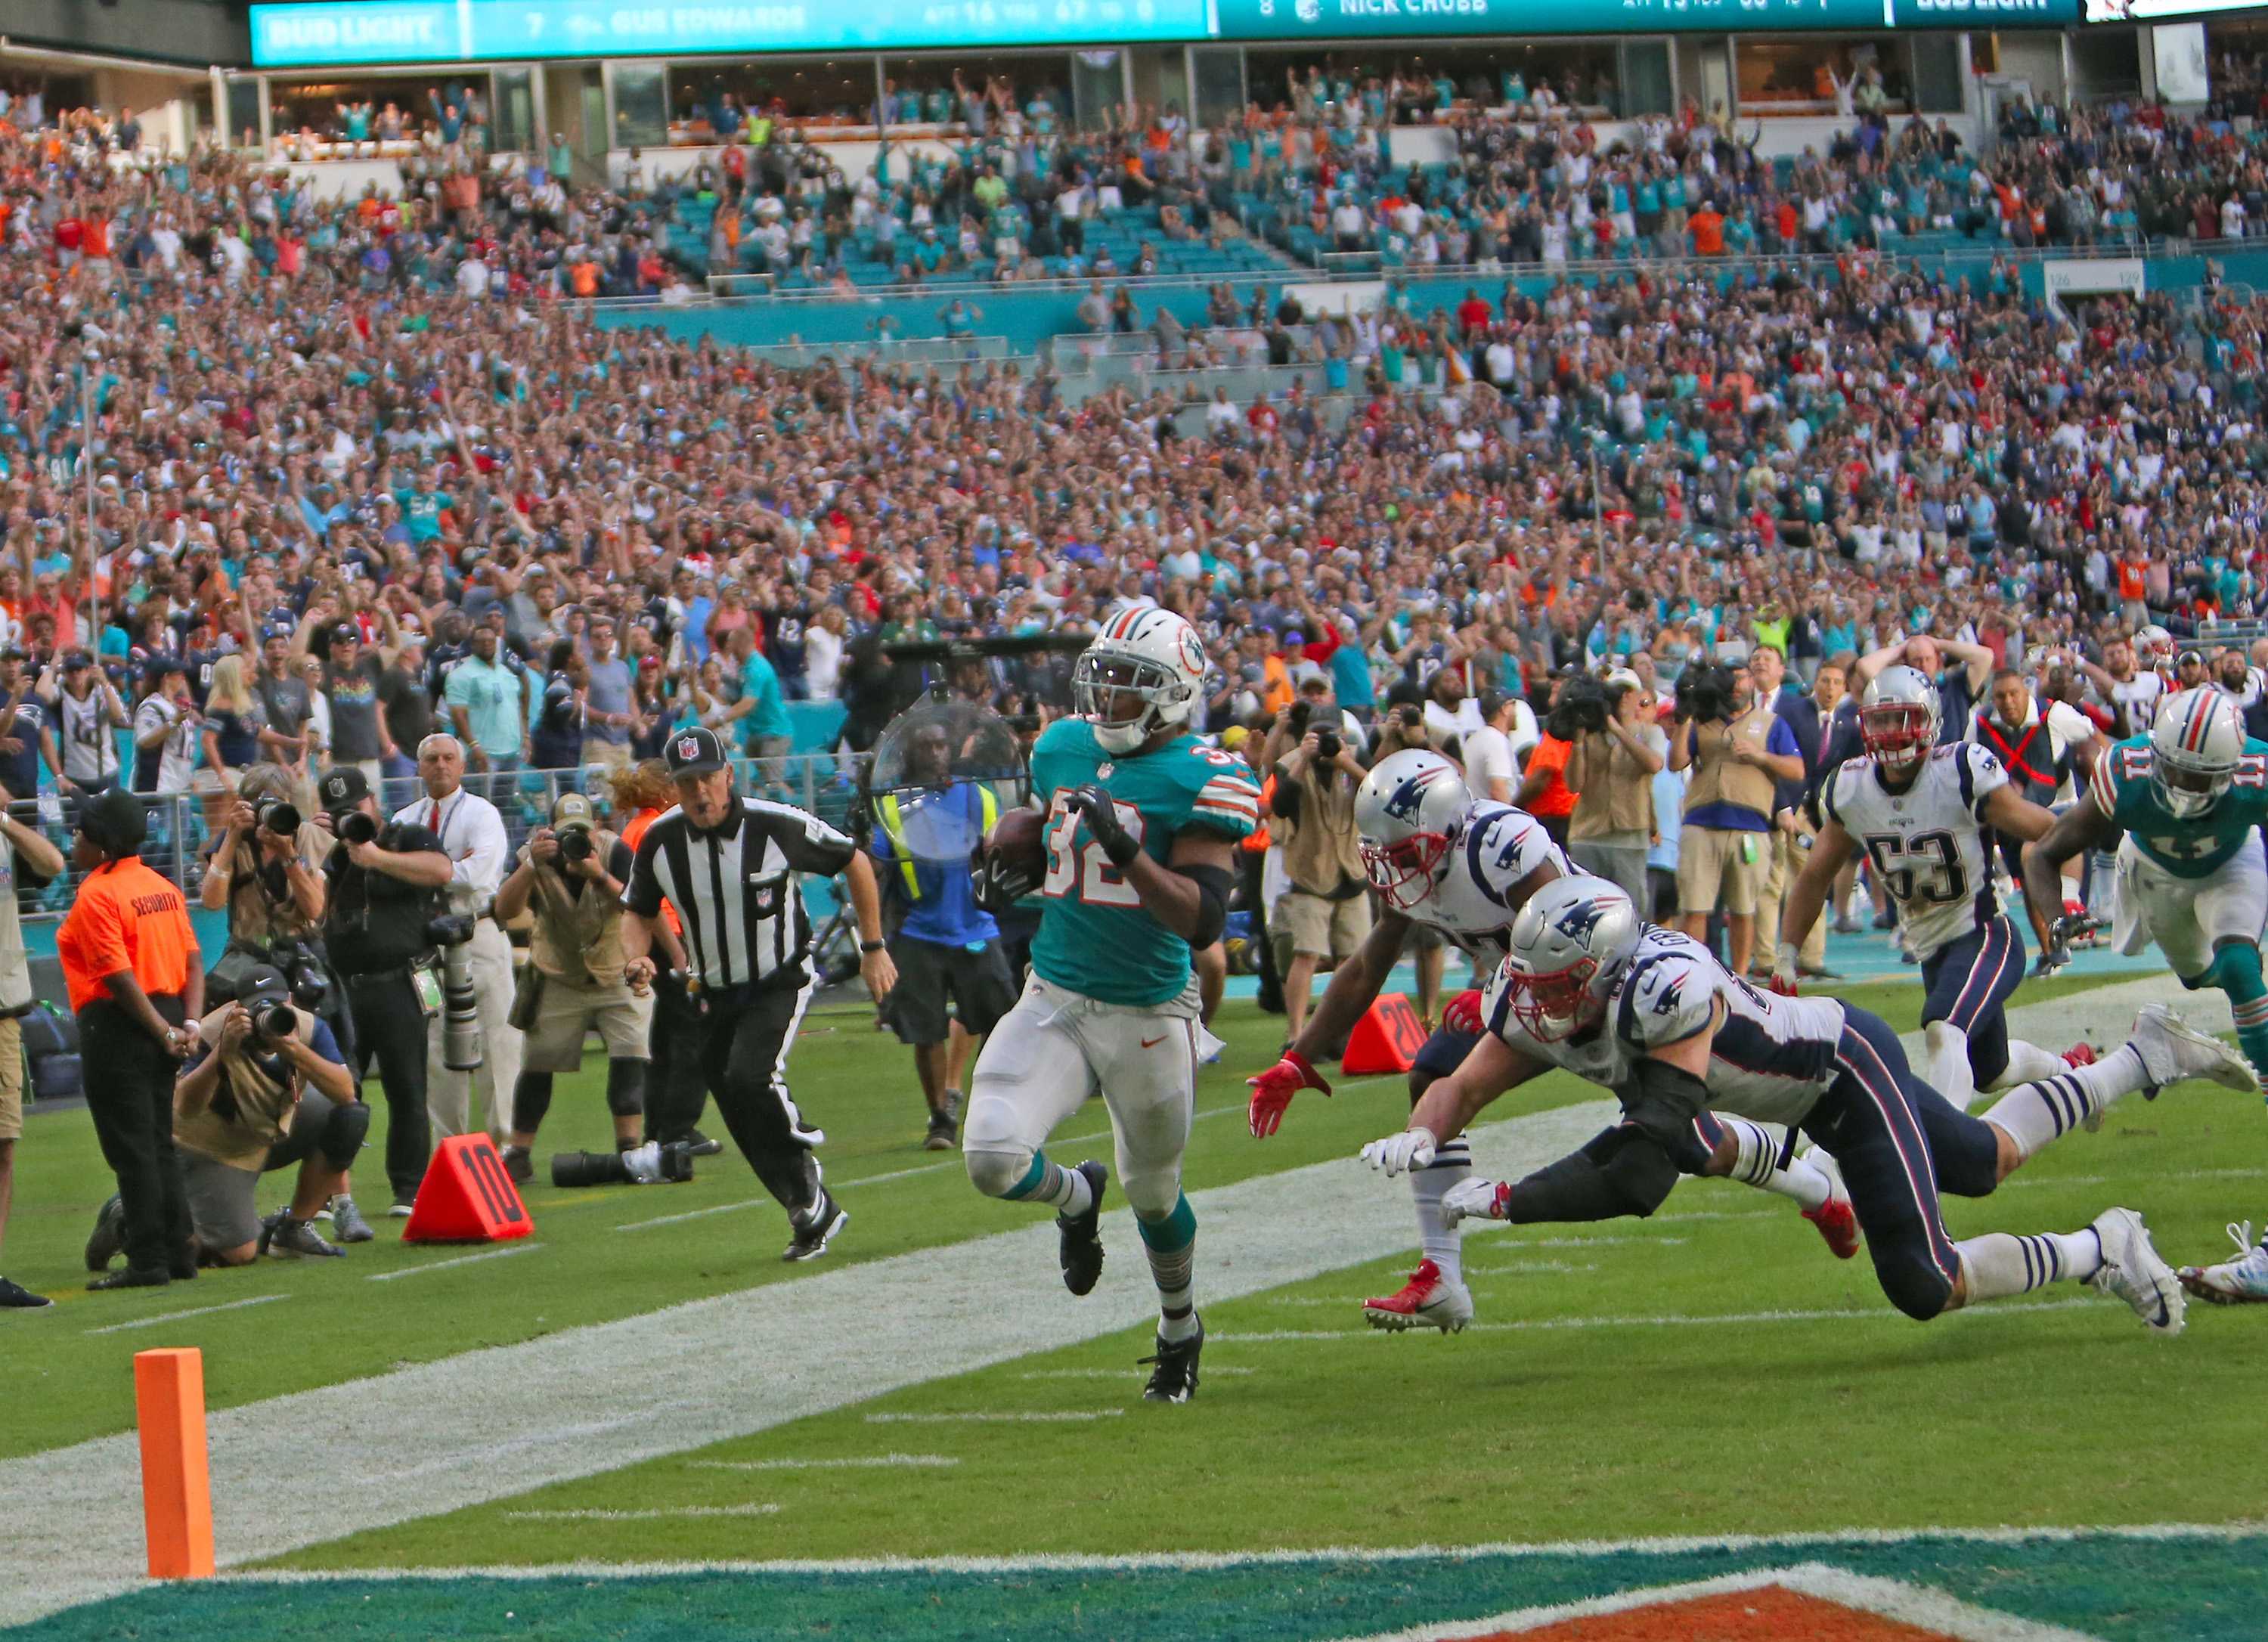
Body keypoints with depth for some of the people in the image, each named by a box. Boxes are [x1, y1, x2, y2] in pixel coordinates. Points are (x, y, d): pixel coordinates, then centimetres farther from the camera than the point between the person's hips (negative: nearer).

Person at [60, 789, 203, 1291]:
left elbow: (120, 977, -18)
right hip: (165, 1016, 8)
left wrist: (165, 1032, -14)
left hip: (118, 1025, -8)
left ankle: (148, 1262, -3)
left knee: (131, 1150, -4)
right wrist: (189, 1024, 0)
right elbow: (193, 962, 7)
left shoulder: (97, 896, -14)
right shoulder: (162, 887, 11)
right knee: (159, 1144, 15)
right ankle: (177, 1254, 17)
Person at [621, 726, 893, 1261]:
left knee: (750, 1077, -28)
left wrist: (873, 949, -1)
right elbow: (639, 914, 9)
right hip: (714, 996, 5)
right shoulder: (660, 842, -8)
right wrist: (636, 959, -14)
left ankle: (809, 1193, -12)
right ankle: (815, 1215, 21)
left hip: (780, 984, -5)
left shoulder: (776, 826, -19)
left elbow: (856, 863, -4)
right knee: (746, 1123, 5)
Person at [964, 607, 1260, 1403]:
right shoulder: (1063, 748, 4)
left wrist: (1129, 856, -33)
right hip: (1055, 1000, 4)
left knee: (1155, 1196, 13)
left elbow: (1203, 919, -20)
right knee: (993, 1158, -17)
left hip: (1149, 1015, -4)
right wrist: (1006, 863, 5)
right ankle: (1076, 1197, 20)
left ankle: (1180, 1330, 43)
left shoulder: (1199, 780, -14)